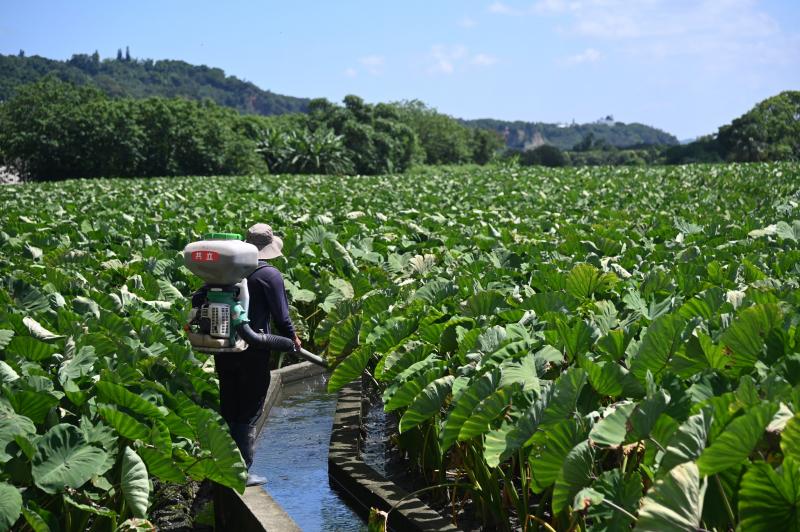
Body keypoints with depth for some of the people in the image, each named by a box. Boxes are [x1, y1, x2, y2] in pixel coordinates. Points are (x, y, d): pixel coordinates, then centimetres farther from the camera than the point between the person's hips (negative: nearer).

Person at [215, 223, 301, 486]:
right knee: (249, 413, 4)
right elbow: (280, 315, -7)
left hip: (224, 348, 6)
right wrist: (292, 338, 10)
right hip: (252, 352, -6)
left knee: (228, 409, 17)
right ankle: (243, 471, 7)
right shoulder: (269, 274, -11)